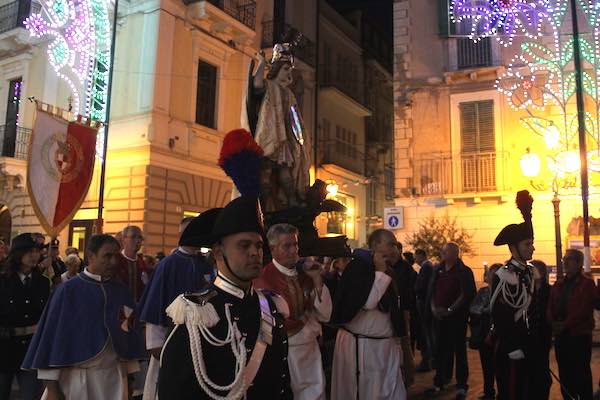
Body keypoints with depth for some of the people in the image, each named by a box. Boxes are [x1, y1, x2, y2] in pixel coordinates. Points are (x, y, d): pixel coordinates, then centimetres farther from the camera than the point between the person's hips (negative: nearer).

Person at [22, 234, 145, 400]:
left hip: (114, 376, 3)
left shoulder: (122, 292, 3)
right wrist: (51, 387, -6)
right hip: (76, 376, -3)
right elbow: (53, 335, -6)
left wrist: (129, 374, 7)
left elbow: (130, 336, 8)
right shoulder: (68, 290, -7)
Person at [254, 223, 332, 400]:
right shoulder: (264, 278, -17)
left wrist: (317, 280, -10)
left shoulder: (304, 275, 4)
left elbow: (324, 315, 2)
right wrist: (307, 321, -2)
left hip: (310, 349, 6)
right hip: (283, 351, -6)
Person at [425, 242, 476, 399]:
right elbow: (431, 290, 12)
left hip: (457, 316, -5)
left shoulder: (464, 271, -7)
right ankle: (439, 382, 18)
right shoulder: (437, 270, 10)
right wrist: (433, 307, -3)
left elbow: (467, 294, -13)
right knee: (441, 349, 9)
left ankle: (461, 386, 10)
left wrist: (450, 310, -15)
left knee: (459, 350, 1)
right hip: (438, 315, 5)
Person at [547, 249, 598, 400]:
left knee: (581, 372, 0)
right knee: (565, 373, 10)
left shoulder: (587, 284, -4)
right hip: (560, 335, 6)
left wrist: (565, 324, -16)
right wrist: (553, 323, -7)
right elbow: (550, 307, 11)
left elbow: (584, 309, -14)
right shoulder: (558, 285, 15)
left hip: (579, 335, -6)